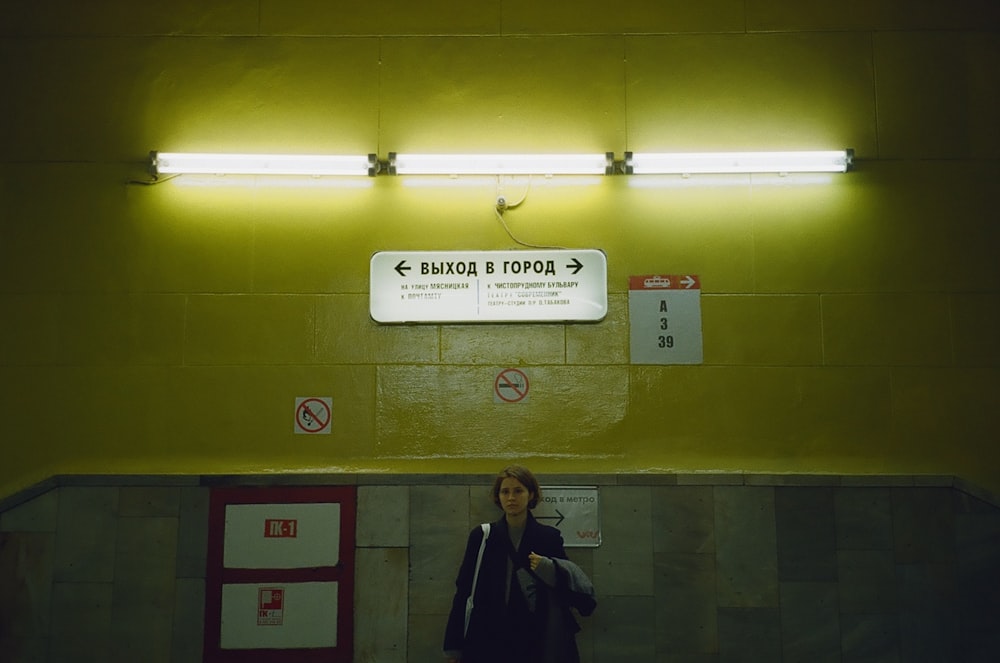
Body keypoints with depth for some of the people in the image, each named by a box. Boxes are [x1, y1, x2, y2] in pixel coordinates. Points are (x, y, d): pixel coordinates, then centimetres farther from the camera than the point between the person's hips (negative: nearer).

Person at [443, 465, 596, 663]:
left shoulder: (549, 537, 2)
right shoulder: (481, 537, 3)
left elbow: (565, 589, 7)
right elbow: (463, 591, 3)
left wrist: (550, 569, -15)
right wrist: (453, 646, -1)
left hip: (534, 641, 0)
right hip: (488, 640, 0)